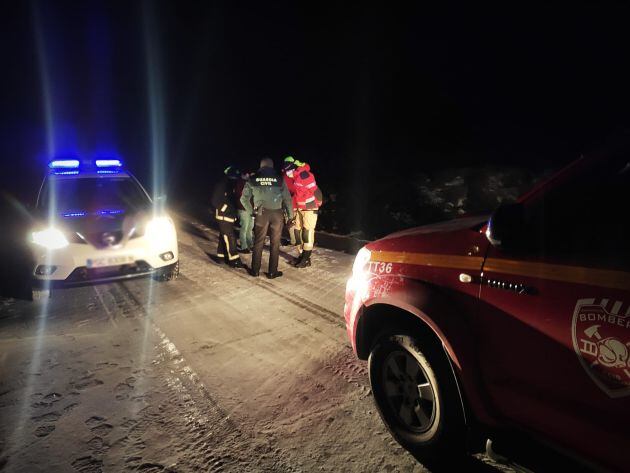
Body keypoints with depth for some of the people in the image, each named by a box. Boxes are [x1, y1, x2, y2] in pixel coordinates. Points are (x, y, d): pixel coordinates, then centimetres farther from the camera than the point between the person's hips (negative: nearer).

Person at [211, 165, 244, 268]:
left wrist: (234, 211, 6)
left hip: (230, 216, 8)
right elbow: (215, 201, -17)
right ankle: (234, 260, -8)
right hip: (223, 216, -8)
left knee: (224, 236, 15)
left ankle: (221, 255, 25)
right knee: (230, 238, -10)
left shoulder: (232, 186, 11)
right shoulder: (220, 186, -15)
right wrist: (225, 208, -19)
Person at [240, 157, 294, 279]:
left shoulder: (253, 179, 3)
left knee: (258, 242, 11)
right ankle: (272, 272, 13)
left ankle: (255, 270, 18)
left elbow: (244, 198, 3)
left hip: (261, 213, 1)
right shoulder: (279, 179, 0)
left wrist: (251, 211, 13)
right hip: (277, 213, -1)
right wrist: (290, 215, 7)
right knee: (275, 243, 8)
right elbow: (287, 199, 0)